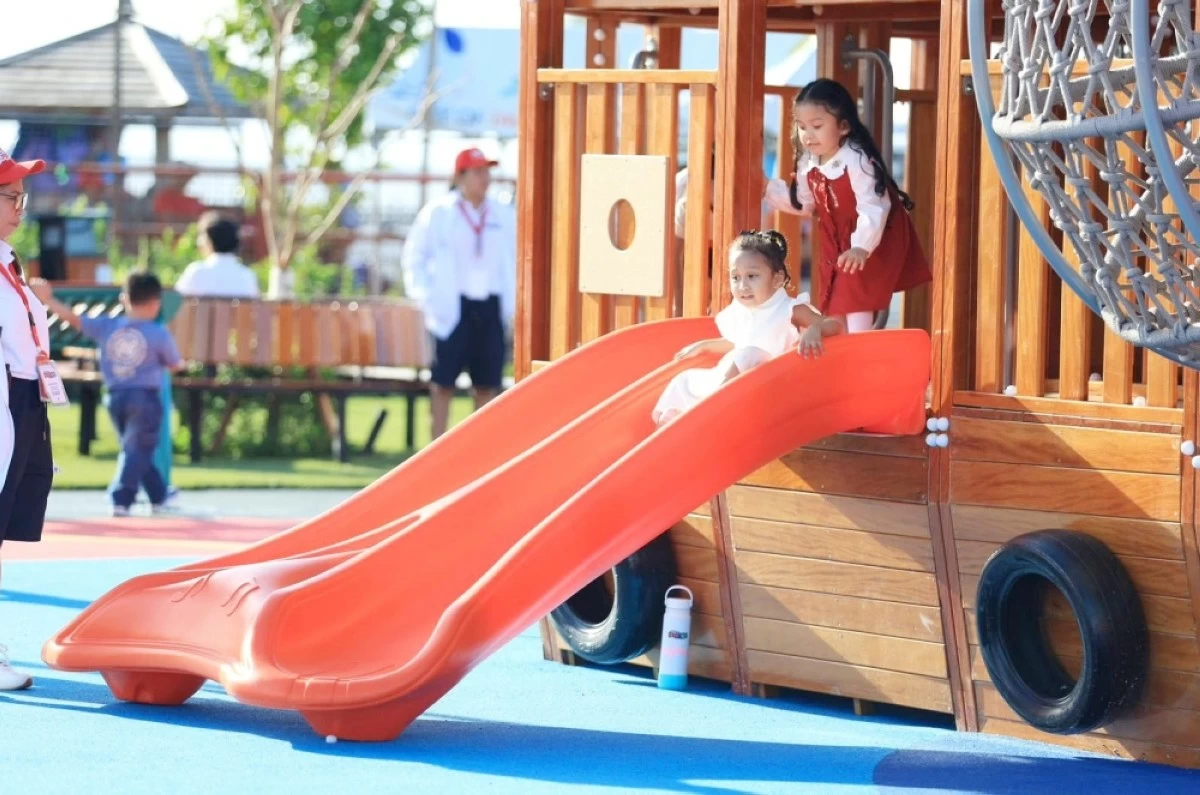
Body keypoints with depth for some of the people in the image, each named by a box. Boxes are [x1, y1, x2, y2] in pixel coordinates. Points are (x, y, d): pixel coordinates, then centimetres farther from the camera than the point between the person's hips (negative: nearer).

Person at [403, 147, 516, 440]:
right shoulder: (436, 213, 0)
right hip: (453, 307, -3)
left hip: (491, 307, 3)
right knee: (444, 381, 0)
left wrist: (514, 303, 4)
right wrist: (425, 298, -5)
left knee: (488, 383, 4)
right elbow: (414, 258, 5)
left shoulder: (504, 216, 9)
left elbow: (517, 260, 16)